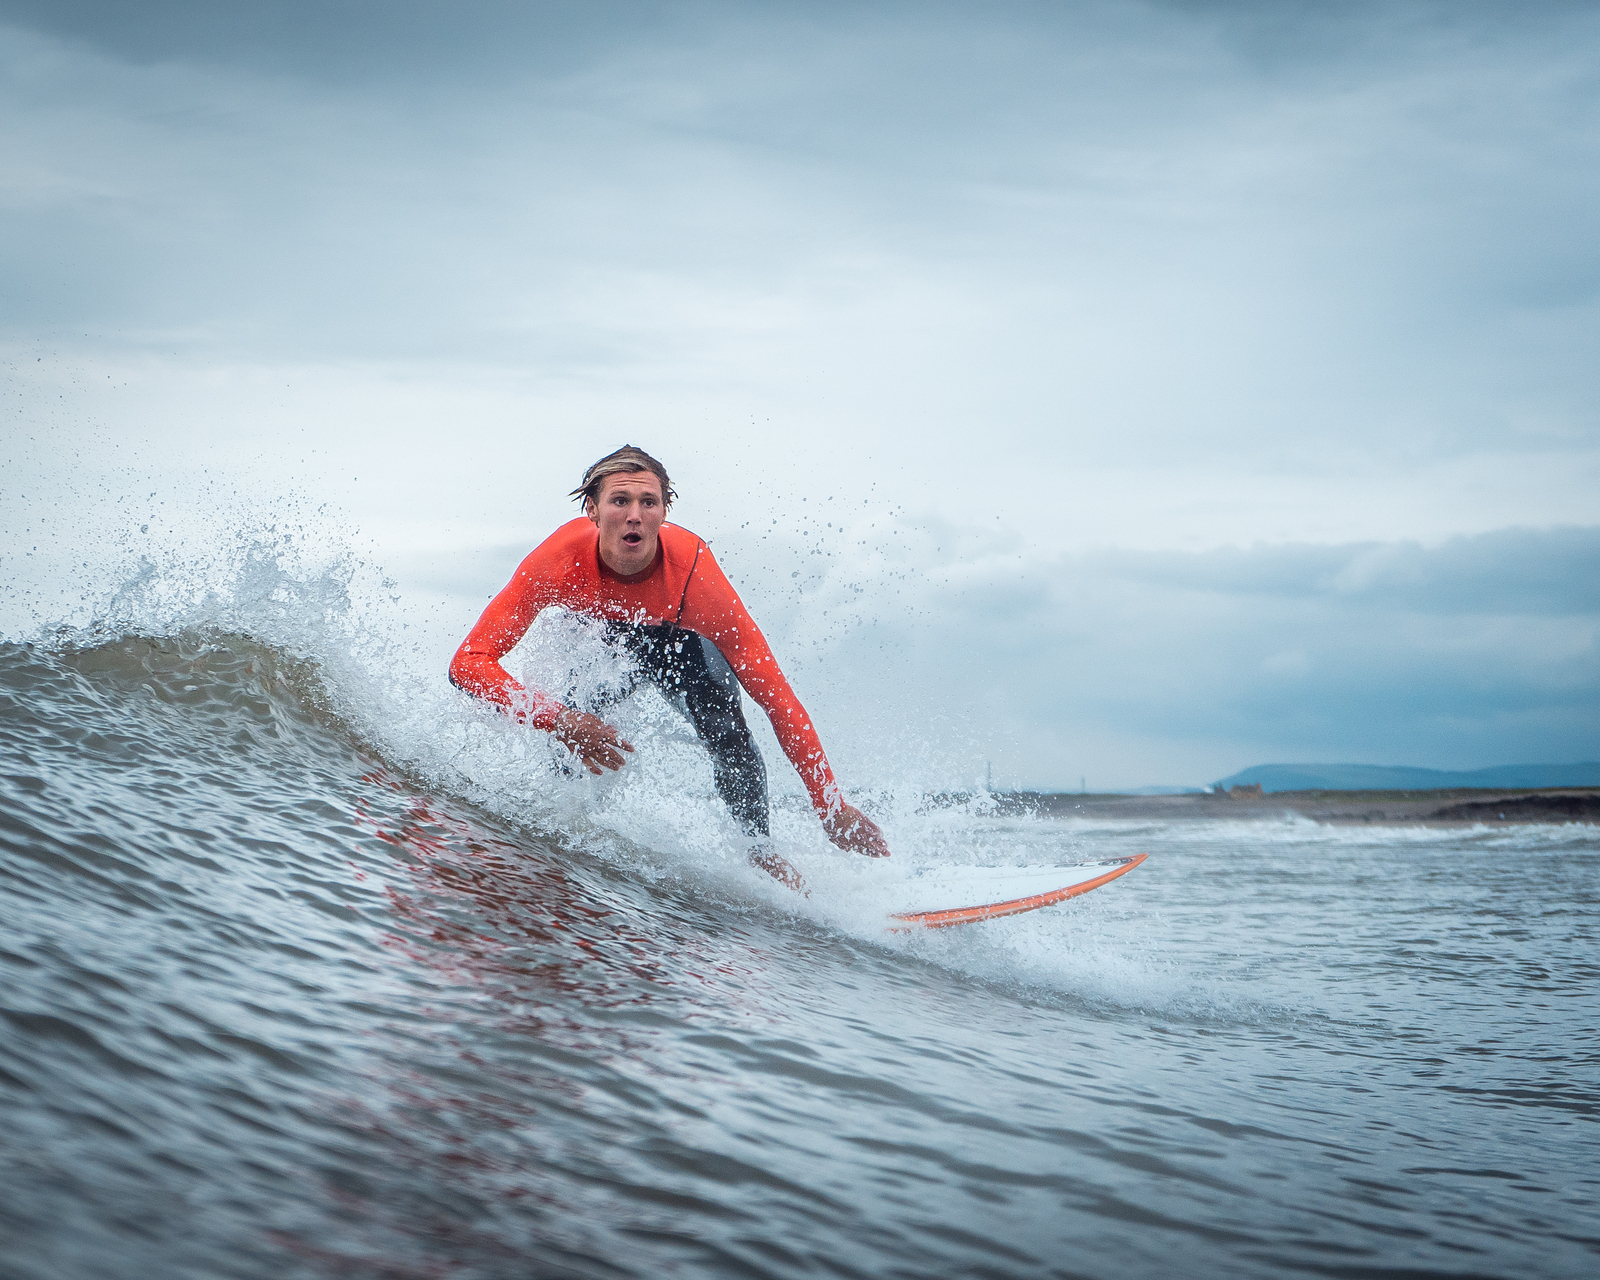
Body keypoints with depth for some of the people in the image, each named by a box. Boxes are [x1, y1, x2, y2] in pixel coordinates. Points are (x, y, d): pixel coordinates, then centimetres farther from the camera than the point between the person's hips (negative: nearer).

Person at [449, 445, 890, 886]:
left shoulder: (693, 569, -39)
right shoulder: (560, 559, -38)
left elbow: (775, 695, -36)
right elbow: (468, 662, -37)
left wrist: (829, 804, -39)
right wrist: (560, 720, -50)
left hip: (677, 642, -1)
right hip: (598, 642, 1)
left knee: (725, 730, -27)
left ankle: (760, 852, -9)